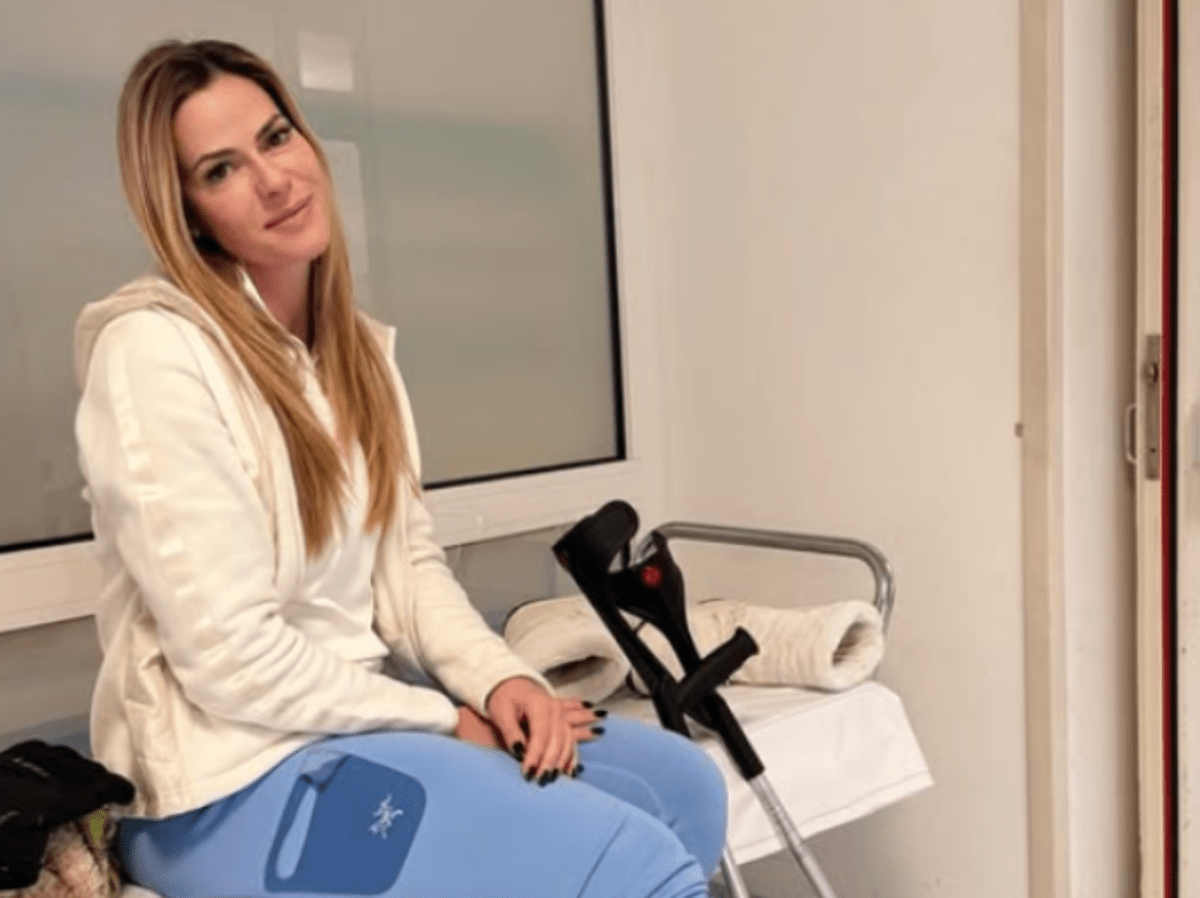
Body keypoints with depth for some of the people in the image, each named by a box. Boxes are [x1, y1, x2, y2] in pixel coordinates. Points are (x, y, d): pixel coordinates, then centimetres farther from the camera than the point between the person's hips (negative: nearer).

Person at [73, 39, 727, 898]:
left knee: (685, 786, 3)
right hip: (238, 777, -7)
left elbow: (408, 561, 7)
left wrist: (500, 676, -11)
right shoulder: (154, 351, -18)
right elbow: (234, 658, -21)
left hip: (362, 712, 8)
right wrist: (446, 720, -12)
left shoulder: (357, 346, 8)